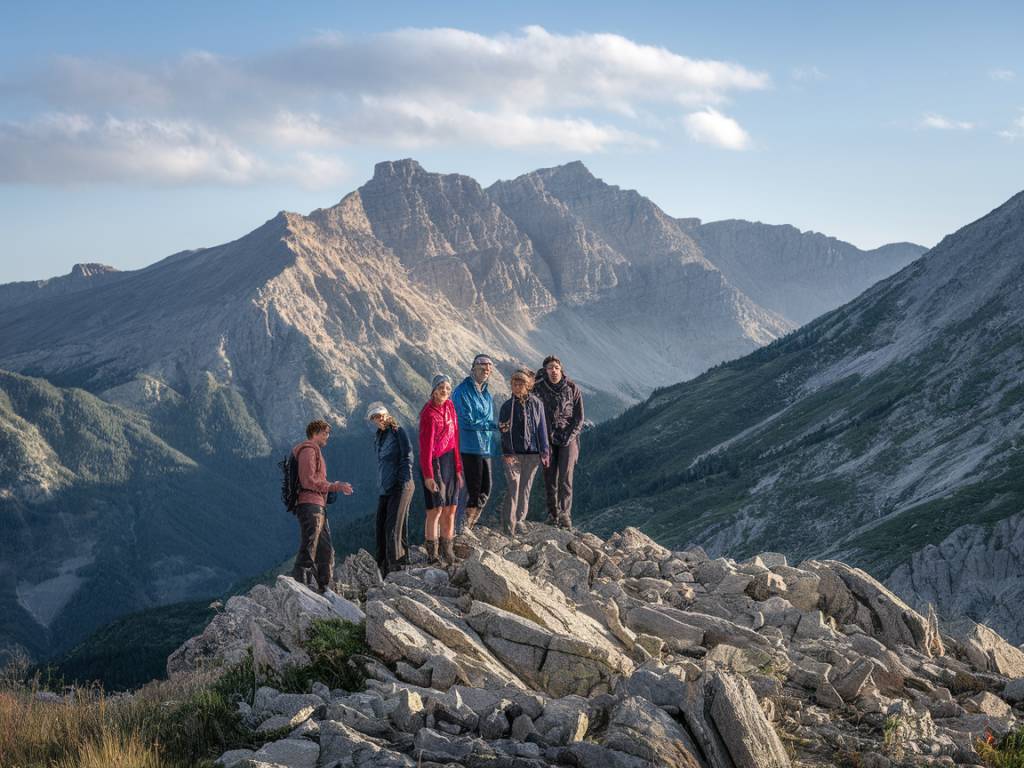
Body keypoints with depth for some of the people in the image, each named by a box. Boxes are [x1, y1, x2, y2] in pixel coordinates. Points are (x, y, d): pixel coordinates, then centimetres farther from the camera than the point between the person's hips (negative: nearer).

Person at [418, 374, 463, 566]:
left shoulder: (450, 407, 9)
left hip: (449, 460, 7)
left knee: (450, 509, 8)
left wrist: (458, 467, 11)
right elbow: (426, 445, -15)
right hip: (434, 461, -7)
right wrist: (428, 475, -18)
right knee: (436, 509, -5)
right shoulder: (429, 413, -13)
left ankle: (447, 551, 17)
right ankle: (432, 555, 1)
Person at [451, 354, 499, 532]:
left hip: (485, 448, 8)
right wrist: (494, 425, -13)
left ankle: (468, 527, 19)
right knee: (474, 490, -9)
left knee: (485, 490, 9)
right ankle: (464, 527, 1)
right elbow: (468, 421, -16)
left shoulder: (486, 394, 18)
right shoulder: (462, 391, -9)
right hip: (470, 447, -8)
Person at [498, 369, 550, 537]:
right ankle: (509, 523, -6)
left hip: (532, 453, 2)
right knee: (513, 488, -9)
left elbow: (542, 428, 7)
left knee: (526, 488, 7)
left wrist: (544, 452, 4)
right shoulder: (507, 406, 1)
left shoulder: (536, 404, 4)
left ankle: (520, 519, 19)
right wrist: (507, 452, -9)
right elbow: (503, 432, 1)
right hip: (513, 453, -2)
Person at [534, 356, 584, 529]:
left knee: (566, 476, -12)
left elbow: (579, 417, 0)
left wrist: (569, 437, -8)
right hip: (547, 438, 1)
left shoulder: (572, 388, -1)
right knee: (550, 478, 2)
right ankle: (552, 513, 11)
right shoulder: (538, 388, -1)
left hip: (569, 438, -1)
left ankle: (565, 514, -15)